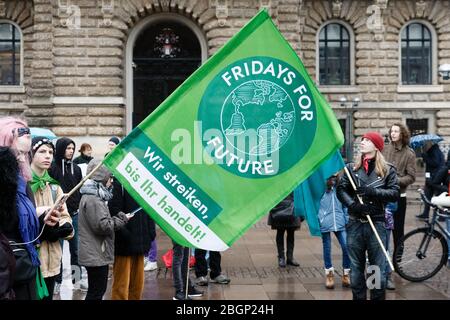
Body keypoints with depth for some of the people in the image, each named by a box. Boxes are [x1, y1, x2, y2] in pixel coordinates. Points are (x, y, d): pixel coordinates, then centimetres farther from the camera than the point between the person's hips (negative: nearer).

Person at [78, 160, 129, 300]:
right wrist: (121, 220, -11)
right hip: (96, 255, -10)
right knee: (96, 292, -3)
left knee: (96, 291, 17)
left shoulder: (94, 196, 15)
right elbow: (102, 225, -23)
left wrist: (118, 217, 7)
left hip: (97, 254, 10)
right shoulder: (93, 199, -18)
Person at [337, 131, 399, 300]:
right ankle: (358, 297, 21)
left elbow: (395, 193, -5)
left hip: (377, 224, -2)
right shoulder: (351, 168, 9)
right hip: (355, 224, 2)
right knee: (356, 267, 9)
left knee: (378, 267, 0)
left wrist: (373, 192, -17)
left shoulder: (387, 170, 4)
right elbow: (341, 189, -1)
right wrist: (353, 204, -17)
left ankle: (378, 297, 12)